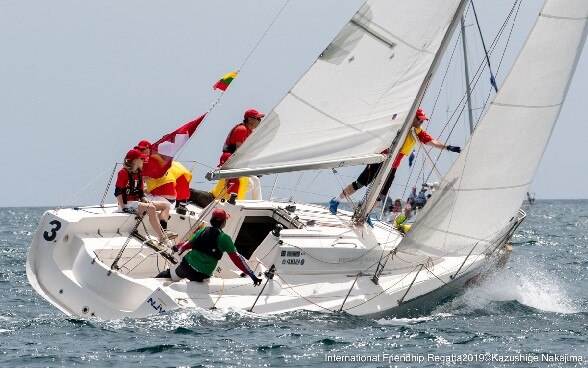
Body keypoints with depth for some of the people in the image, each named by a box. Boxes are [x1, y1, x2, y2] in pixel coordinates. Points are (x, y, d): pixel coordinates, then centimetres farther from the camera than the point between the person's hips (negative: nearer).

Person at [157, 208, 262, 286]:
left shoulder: (202, 231, 1)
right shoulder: (224, 238, -8)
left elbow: (187, 244, 11)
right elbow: (236, 258, -11)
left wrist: (178, 249, 34)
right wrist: (251, 275, -11)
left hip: (187, 265, 3)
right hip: (202, 276, -3)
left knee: (173, 275, 29)